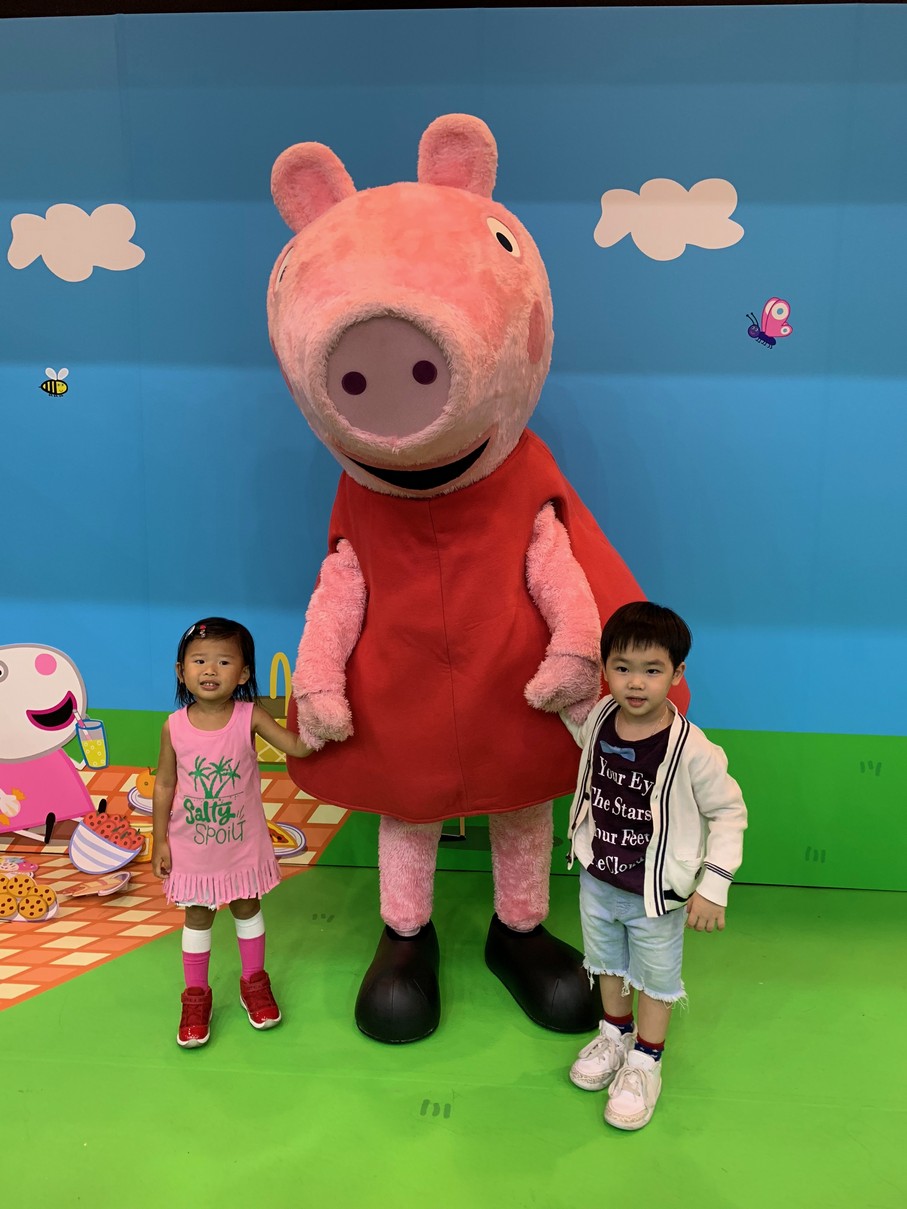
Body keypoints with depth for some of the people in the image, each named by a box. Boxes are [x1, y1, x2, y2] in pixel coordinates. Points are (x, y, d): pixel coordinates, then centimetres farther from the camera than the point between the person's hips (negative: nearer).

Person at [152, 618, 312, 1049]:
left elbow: (296, 746, -22)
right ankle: (196, 996, 35)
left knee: (247, 909, 20)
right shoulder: (174, 727, -14)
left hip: (242, 843, 0)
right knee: (197, 917, 16)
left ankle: (254, 982, 41)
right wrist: (160, 841, -2)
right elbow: (164, 785, -5)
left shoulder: (250, 717, -17)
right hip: (192, 846, 0)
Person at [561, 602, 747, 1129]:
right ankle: (616, 1034, 52)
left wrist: (713, 885, -18)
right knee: (607, 964, 26)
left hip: (656, 895, -5)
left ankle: (645, 1061, 41)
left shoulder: (691, 750, -28)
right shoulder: (597, 719, -14)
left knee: (656, 977, 18)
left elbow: (729, 813, -16)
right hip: (597, 881, 5)